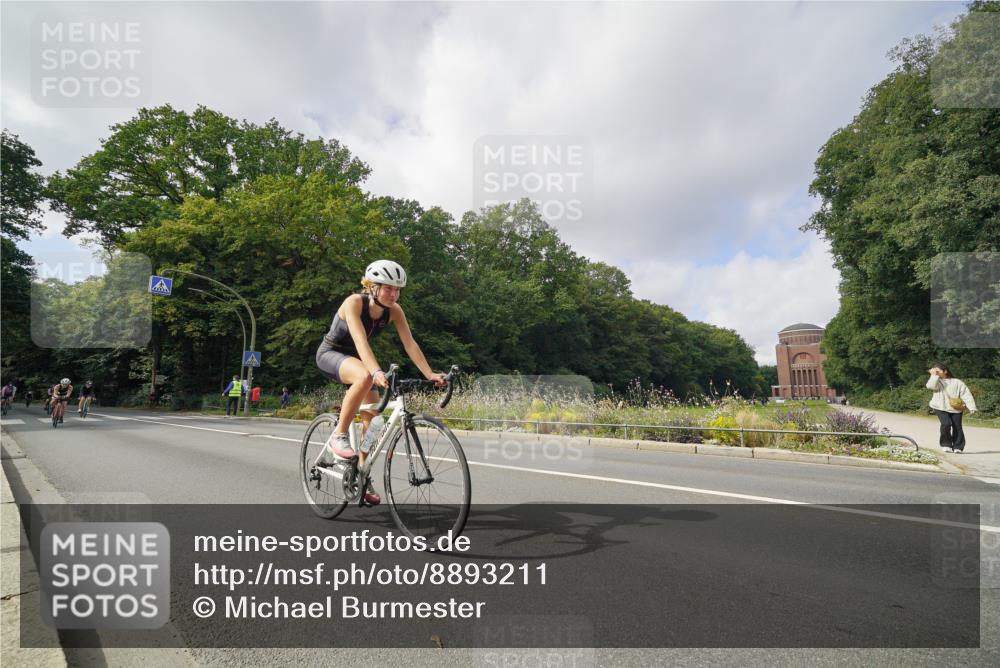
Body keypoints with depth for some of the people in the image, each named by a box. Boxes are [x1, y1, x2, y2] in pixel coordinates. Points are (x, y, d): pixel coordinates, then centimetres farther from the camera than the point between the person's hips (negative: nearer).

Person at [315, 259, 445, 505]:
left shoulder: (394, 310, -13)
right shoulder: (354, 302, -29)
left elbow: (410, 344, -19)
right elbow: (360, 340, -42)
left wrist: (430, 374, -31)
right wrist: (377, 371, -57)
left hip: (354, 357, 6)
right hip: (330, 354, -6)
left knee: (373, 415, -3)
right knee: (365, 377, -38)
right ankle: (338, 436, -23)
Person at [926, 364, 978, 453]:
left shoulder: (957, 382, 3)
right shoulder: (937, 381, 3)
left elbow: (966, 394, -1)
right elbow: (931, 386, -22)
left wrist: (971, 407, -10)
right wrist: (933, 375, -17)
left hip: (956, 408, 1)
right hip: (941, 408, -1)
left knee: (957, 427, -1)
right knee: (946, 424, -18)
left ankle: (957, 447, 13)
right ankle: (946, 444, -1)